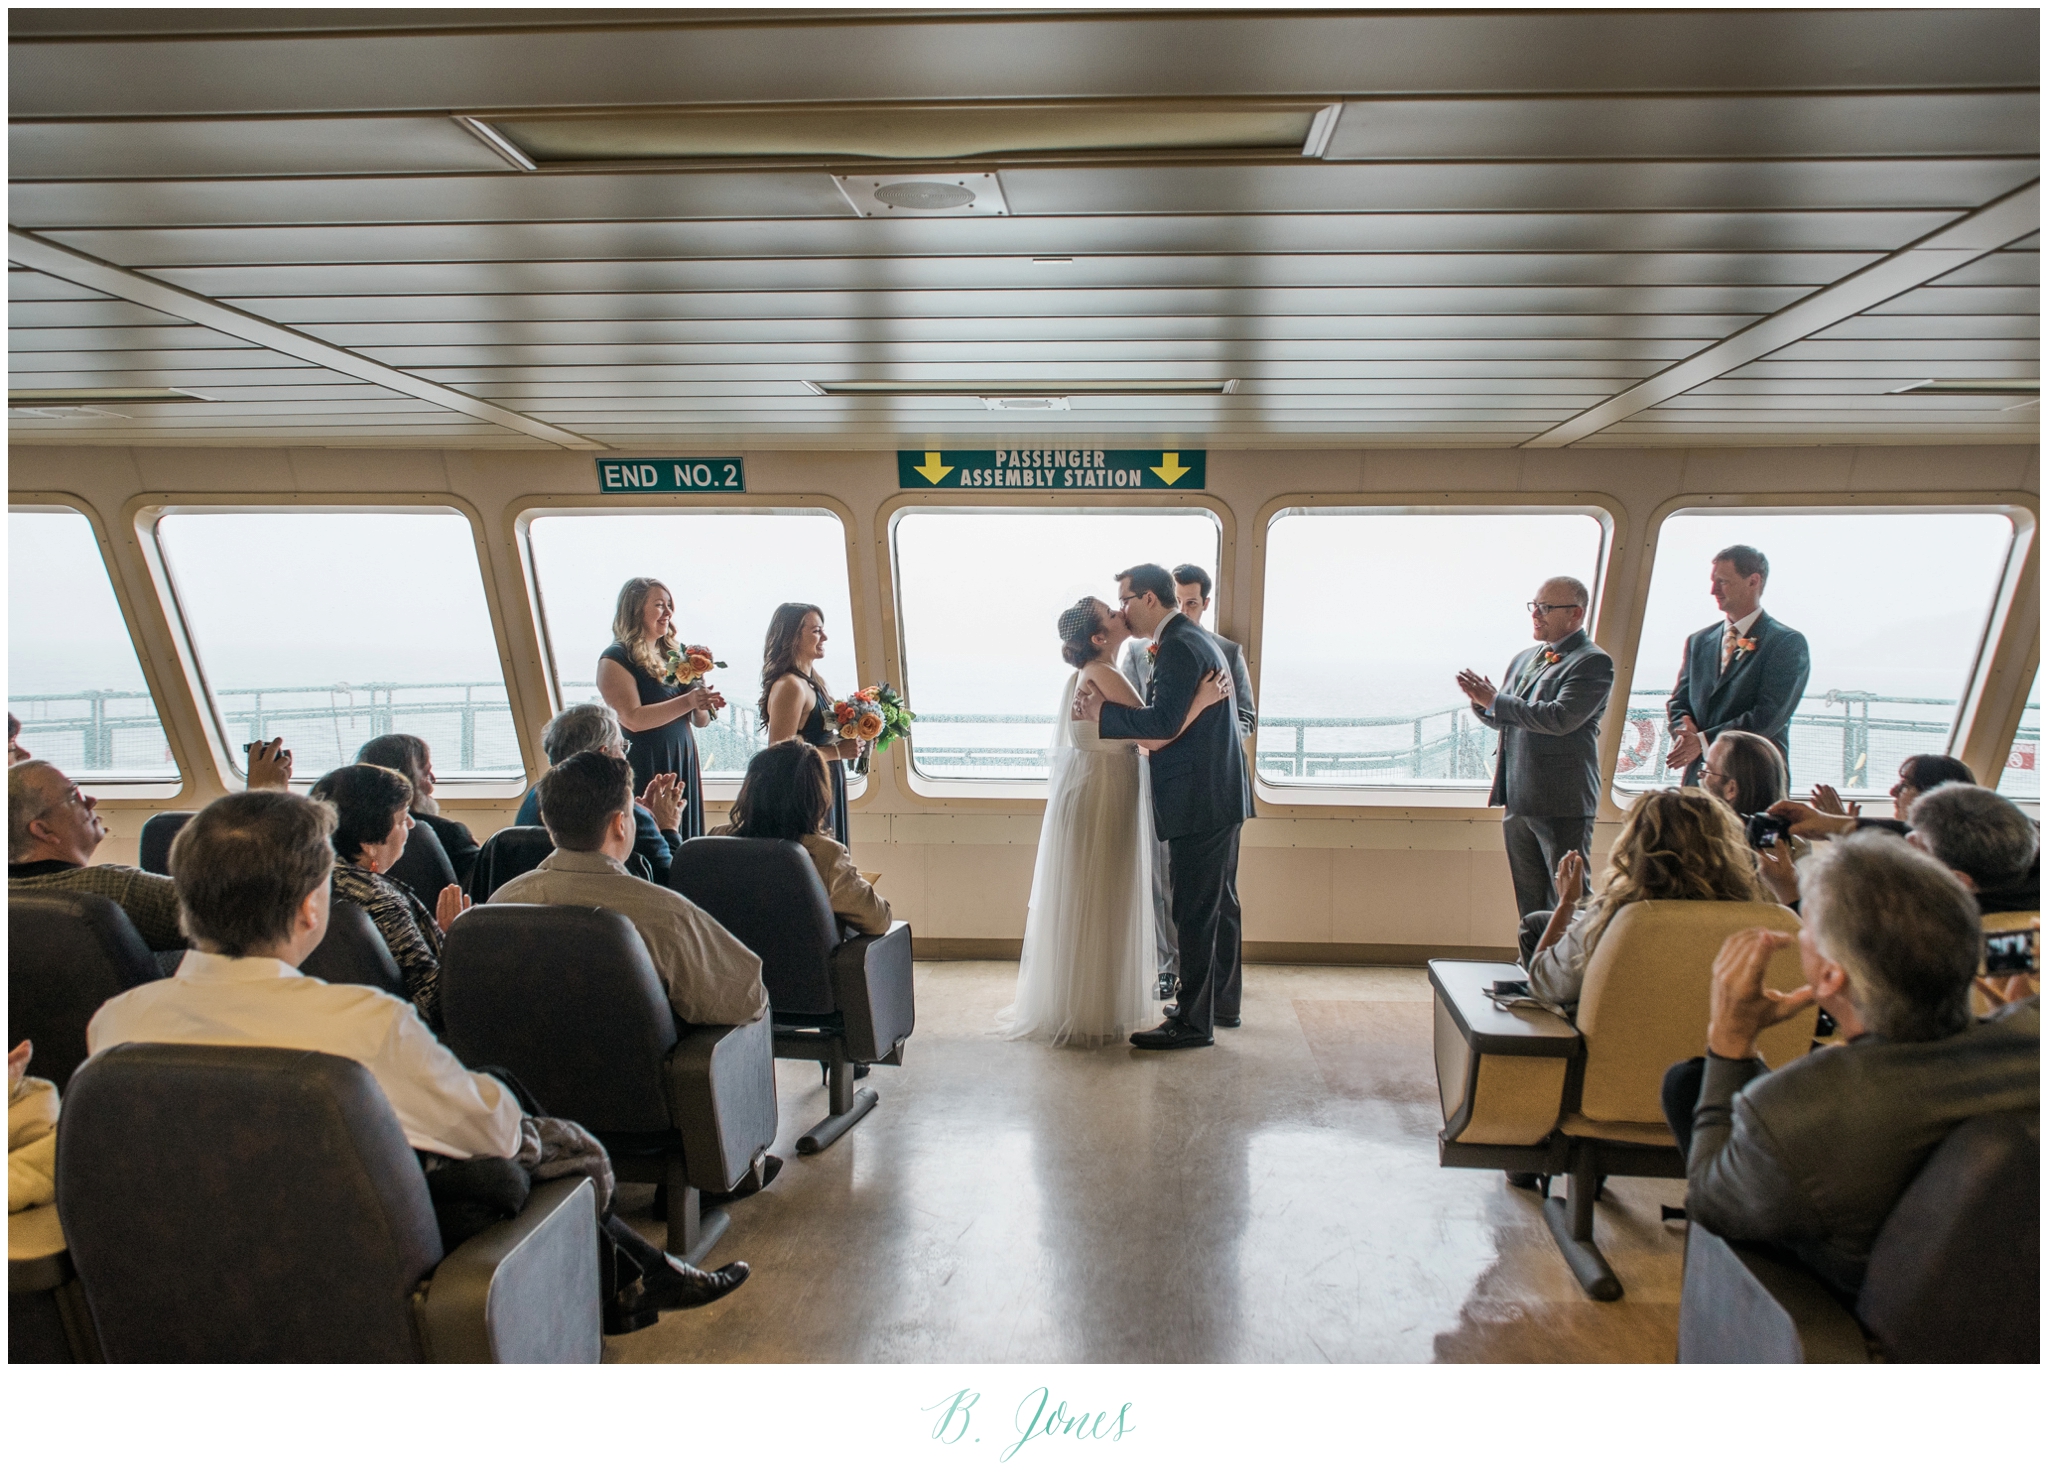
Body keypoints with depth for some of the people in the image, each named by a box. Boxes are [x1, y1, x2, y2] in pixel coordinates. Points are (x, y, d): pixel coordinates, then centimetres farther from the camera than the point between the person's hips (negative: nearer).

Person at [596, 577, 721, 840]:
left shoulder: (675, 653, 13)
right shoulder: (616, 659, -6)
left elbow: (699, 721, 15)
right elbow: (632, 719, -19)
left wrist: (705, 705, -7)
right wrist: (687, 701, -22)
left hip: (684, 762, 6)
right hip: (644, 767, -6)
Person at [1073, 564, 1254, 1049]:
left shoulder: (1178, 645, -17)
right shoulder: (1196, 639, 16)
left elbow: (1164, 723, -26)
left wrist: (1101, 712, -18)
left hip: (1200, 800, -11)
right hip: (1223, 792, 11)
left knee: (1194, 912, -3)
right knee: (1220, 904, 18)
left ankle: (1194, 1022, 6)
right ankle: (1225, 1003, 30)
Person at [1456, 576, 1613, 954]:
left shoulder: (1593, 662, -10)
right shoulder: (1523, 660, 15)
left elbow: (1560, 718, -23)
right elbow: (1503, 720, 19)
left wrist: (1496, 700, -17)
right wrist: (1481, 701, -3)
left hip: (1563, 803, -8)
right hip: (1519, 801, 8)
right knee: (1529, 905, 16)